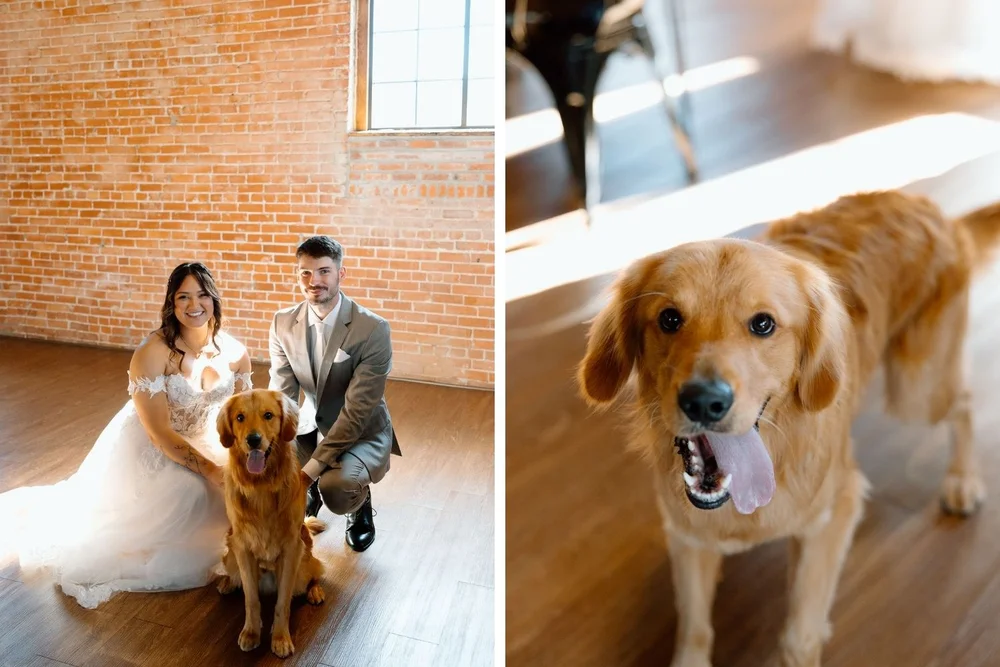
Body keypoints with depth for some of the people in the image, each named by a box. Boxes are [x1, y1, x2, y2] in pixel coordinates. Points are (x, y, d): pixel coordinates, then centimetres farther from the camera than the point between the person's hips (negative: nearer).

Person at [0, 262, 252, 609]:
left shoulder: (235, 352, -11)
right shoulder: (153, 352, -26)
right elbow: (159, 432, -26)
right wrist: (210, 469, -30)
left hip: (204, 442, 5)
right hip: (148, 448, -5)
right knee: (192, 492, -28)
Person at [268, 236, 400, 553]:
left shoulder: (373, 329, -23)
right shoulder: (283, 323, -6)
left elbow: (357, 411, -25)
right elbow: (281, 395, -10)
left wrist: (309, 469, -30)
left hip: (362, 432, -5)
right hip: (309, 424, 5)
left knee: (336, 489, -33)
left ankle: (360, 504, 6)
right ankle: (308, 492, 18)